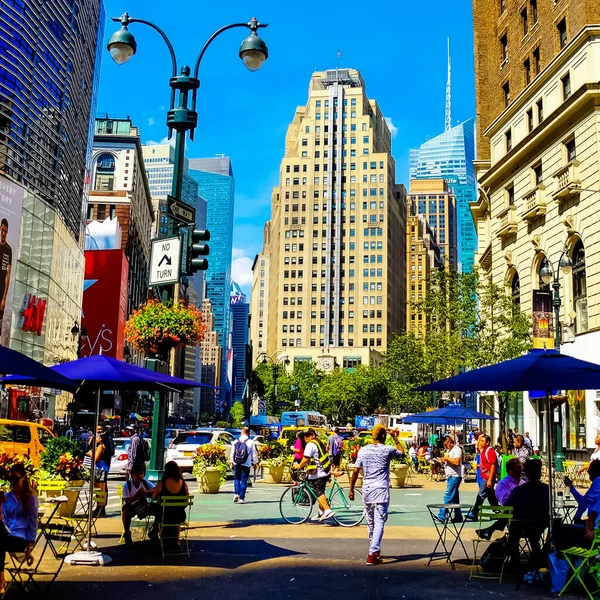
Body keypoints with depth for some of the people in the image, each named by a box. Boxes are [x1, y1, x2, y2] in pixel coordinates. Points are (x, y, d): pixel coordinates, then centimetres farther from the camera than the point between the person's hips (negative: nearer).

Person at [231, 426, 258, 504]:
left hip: (237, 464, 2)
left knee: (236, 479, 16)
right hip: (246, 465, -2)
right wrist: (255, 463, 11)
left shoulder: (236, 442, 2)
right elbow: (254, 454, -1)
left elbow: (232, 453, 7)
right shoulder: (250, 442, -6)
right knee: (244, 481, 3)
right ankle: (241, 498, 1)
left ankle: (236, 493, -2)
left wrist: (232, 462, 18)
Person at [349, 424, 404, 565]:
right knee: (379, 521, -6)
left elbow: (355, 471, 2)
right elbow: (402, 453, 15)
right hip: (381, 490, -4)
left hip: (367, 490, 4)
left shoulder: (363, 450, 3)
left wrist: (351, 489, 9)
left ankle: (375, 550, 33)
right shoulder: (388, 450, -4)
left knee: (370, 521, 17)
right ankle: (372, 554, -16)